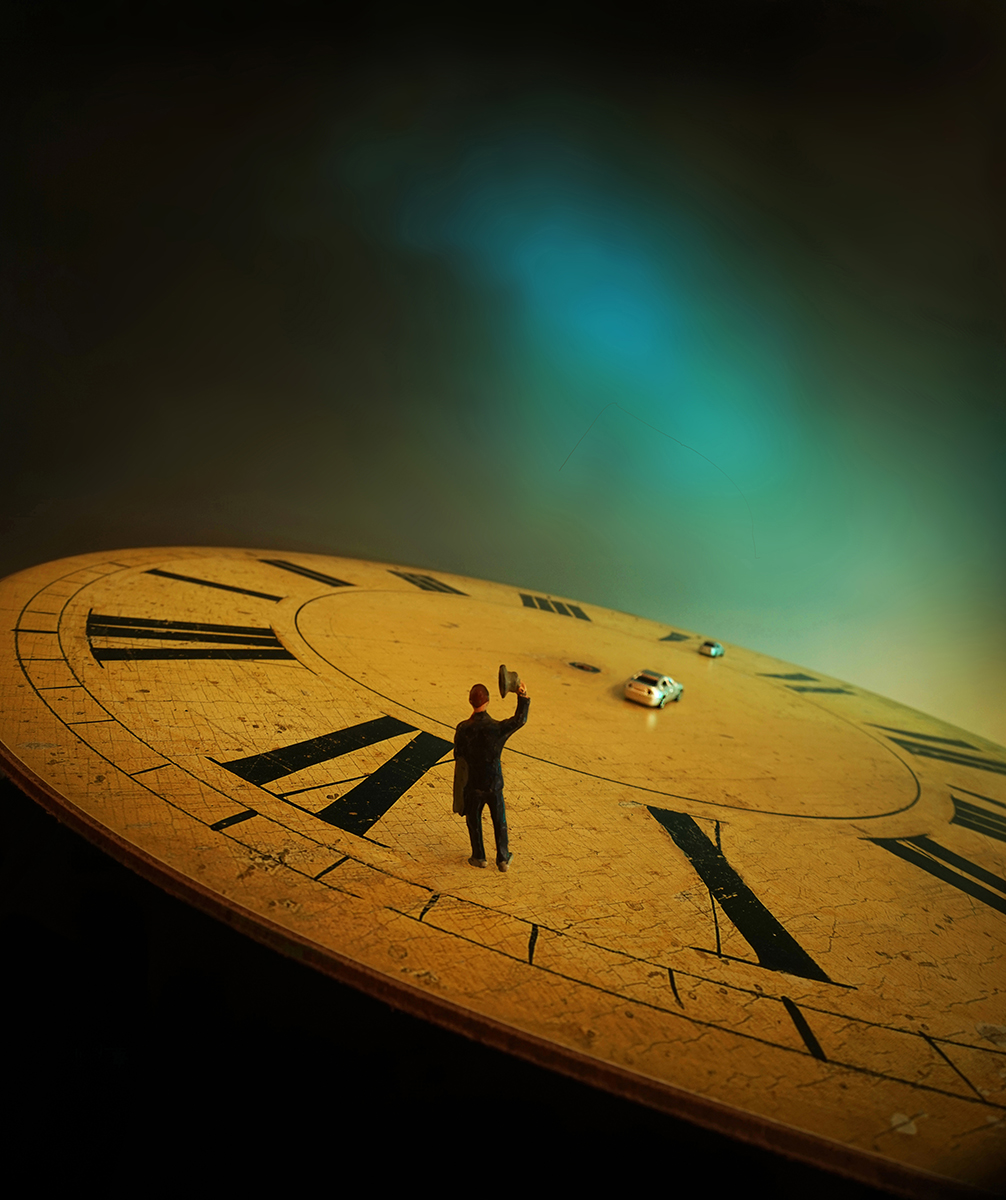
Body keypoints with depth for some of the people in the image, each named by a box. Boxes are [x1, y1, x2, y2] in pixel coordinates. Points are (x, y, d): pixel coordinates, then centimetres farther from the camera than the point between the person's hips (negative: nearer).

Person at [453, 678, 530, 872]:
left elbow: (458, 754, -5)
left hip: (473, 784, 0)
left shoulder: (463, 729, -18)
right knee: (499, 822, 17)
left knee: (474, 820, 20)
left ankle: (479, 857, 31)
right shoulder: (498, 728, -20)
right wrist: (523, 696, -8)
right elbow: (520, 719, -6)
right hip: (494, 783, 0)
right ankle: (503, 859, 28)